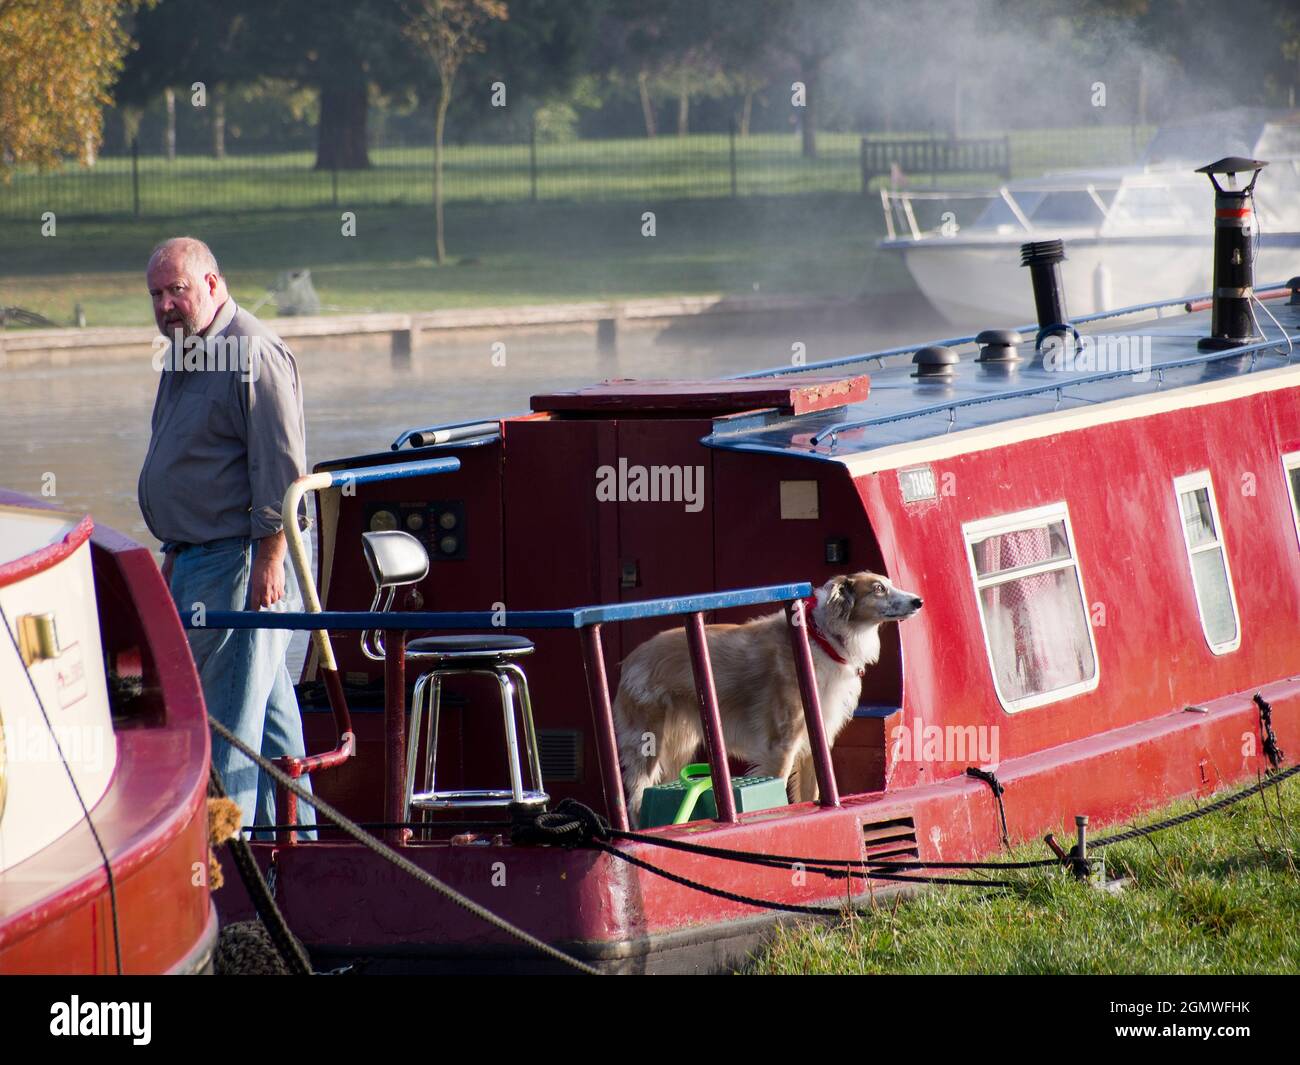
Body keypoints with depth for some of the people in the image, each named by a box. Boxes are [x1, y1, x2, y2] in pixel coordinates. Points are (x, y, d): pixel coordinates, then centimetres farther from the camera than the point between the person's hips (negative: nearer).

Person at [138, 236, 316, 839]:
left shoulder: (254, 354, -14)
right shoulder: (183, 358, 18)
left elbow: (281, 467, -18)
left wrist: (269, 558, -21)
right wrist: (174, 551, 26)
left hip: (243, 559, -10)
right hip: (199, 557, 10)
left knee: (231, 704, -9)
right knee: (266, 704, 13)